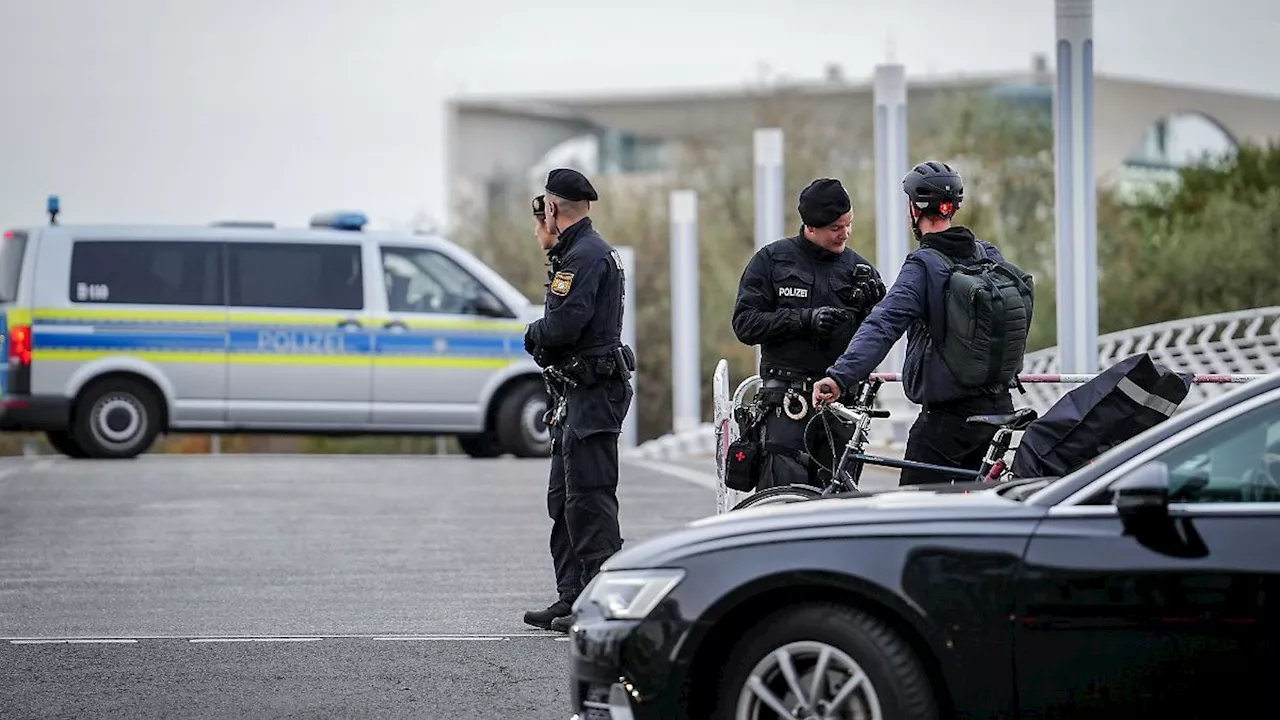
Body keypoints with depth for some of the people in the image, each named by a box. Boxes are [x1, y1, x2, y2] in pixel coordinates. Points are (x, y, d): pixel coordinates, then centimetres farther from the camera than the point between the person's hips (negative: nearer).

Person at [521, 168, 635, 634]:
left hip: (594, 395, -11)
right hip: (579, 395, 11)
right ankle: (572, 599, 18)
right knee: (564, 499, 14)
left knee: (589, 499, -11)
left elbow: (563, 325, -22)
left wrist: (534, 334, -3)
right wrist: (543, 338, 0)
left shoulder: (585, 256, -14)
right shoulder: (579, 253, 21)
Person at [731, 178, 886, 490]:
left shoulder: (857, 267, 12)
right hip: (789, 400, -3)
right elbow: (745, 324, -4)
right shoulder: (772, 260, 4)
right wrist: (806, 319, -14)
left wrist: (872, 304, -8)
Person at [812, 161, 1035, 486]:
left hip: (948, 416, -7)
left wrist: (840, 376, -37)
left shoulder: (923, 267, -15)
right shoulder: (990, 256, 6)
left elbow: (883, 325, -28)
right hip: (999, 408, 7)